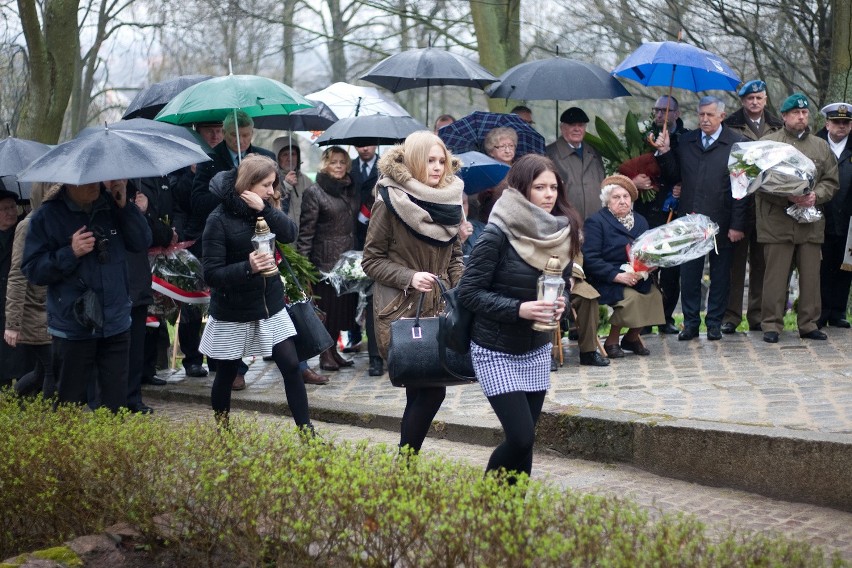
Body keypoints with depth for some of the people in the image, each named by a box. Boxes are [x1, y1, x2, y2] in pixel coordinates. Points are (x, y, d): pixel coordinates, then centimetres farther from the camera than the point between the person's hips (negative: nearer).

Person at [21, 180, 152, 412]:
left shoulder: (111, 206, 2)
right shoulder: (47, 216, -8)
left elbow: (143, 243, 2)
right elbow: (32, 269, -9)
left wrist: (125, 206, -9)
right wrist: (70, 253, -21)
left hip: (116, 323, 3)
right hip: (73, 328, -3)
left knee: (116, 402, 10)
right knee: (70, 404, 7)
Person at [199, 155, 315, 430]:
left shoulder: (264, 210, 3)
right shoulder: (219, 219, -16)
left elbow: (289, 234, -13)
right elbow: (211, 273, -20)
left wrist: (264, 209, -24)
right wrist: (248, 267, -34)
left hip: (270, 305, 5)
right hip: (233, 313, -5)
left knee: (291, 366, -1)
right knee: (227, 372, 10)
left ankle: (306, 430, 6)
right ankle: (221, 425, 34)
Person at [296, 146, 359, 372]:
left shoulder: (351, 191, 13)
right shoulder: (314, 192, -5)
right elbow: (306, 230, -9)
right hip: (325, 259, -6)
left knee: (344, 304, 8)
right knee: (326, 305, -1)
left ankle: (333, 350, 21)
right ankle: (325, 354, 9)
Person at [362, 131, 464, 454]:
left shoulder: (449, 202, 9)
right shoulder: (390, 202, -9)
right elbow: (371, 260, -5)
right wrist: (409, 278, -18)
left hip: (439, 307, 6)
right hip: (401, 310, -6)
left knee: (421, 391, 7)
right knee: (432, 390, -11)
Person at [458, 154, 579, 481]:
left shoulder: (562, 233, 2)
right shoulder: (498, 235, -17)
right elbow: (469, 291, -16)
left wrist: (560, 306, -8)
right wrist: (518, 309, -26)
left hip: (536, 350, 6)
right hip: (495, 352, -6)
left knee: (524, 439, 6)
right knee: (521, 438, -11)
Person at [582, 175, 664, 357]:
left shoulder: (640, 221, 17)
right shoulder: (596, 222, -4)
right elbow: (590, 259, -14)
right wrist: (618, 275, -22)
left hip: (638, 278, 6)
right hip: (607, 281, -6)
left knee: (654, 294, -21)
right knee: (630, 297, -31)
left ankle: (632, 337, 2)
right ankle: (611, 341, -8)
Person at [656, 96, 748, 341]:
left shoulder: (736, 144, -3)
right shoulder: (686, 141, 9)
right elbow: (675, 176, 11)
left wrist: (737, 225, -11)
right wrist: (665, 153, -4)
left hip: (721, 222, -3)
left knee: (720, 275, 7)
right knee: (689, 274, 6)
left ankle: (714, 323, 17)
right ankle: (691, 323, 16)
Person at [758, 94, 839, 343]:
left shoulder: (821, 146, 15)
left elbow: (831, 181, 14)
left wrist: (815, 196, -7)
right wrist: (789, 197, -16)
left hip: (811, 222, 4)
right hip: (777, 222, -4)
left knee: (811, 276, 6)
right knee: (776, 275, -2)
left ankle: (809, 324, 15)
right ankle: (771, 324, 5)